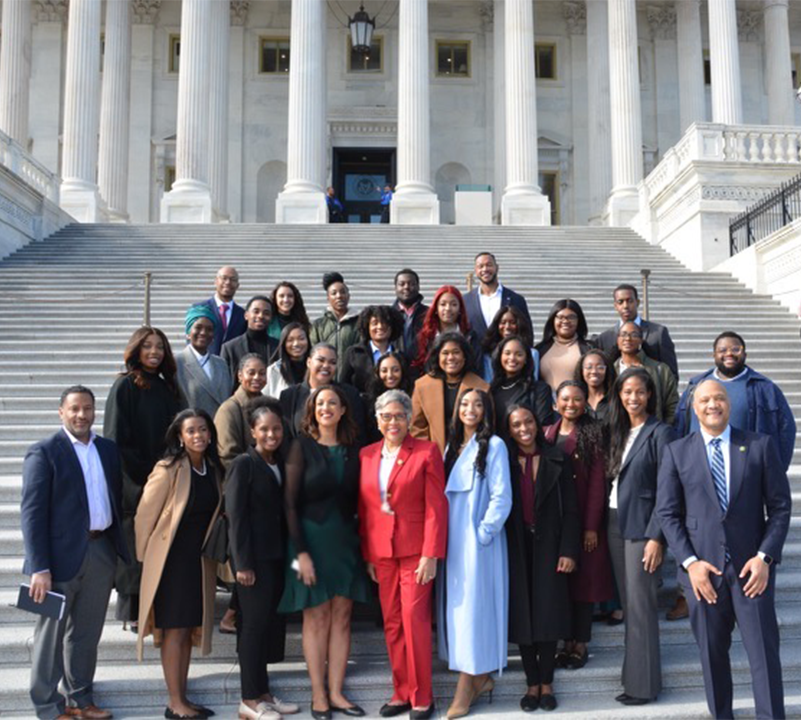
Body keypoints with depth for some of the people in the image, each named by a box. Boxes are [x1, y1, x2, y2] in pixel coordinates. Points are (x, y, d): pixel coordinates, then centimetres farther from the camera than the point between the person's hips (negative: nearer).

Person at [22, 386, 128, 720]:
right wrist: (39, 568, -17)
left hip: (102, 552, 5)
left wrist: (121, 547, 7)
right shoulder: (43, 452, -7)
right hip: (61, 554, -5)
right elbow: (32, 512, -11)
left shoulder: (108, 449, 11)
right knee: (51, 633, 7)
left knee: (87, 633, 16)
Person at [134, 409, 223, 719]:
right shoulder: (168, 469, -14)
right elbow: (145, 514, -9)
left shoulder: (213, 469, 4)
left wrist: (213, 552, 11)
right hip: (171, 559, -6)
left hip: (200, 560, 6)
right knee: (175, 629, -1)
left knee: (190, 629, 11)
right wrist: (145, 555, -2)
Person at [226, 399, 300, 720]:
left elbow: (283, 512, 12)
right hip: (255, 557, -6)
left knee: (271, 623, 10)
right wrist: (242, 563, -15)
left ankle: (263, 692, 23)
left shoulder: (280, 464, 11)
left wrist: (290, 554, 5)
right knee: (254, 624, 0)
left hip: (276, 556, 7)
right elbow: (235, 516, -12)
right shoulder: (244, 464, -8)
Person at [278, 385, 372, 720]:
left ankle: (336, 693, 15)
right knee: (317, 617, 3)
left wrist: (362, 543, -2)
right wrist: (301, 552, -14)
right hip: (311, 538, -4)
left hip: (345, 540, 4)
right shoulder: (302, 445, -5)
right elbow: (291, 502, -9)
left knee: (341, 617, 6)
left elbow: (356, 500, 8)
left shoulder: (351, 448, 7)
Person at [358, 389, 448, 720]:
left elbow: (436, 507, -8)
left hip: (415, 551, -4)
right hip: (381, 552, 4)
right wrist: (367, 554, 7)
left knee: (414, 620, -4)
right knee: (391, 624, 9)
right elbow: (364, 509, 10)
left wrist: (430, 555, -13)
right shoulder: (366, 455, 8)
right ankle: (402, 692, 21)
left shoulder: (427, 452, -5)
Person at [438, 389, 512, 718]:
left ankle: (467, 685, 4)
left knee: (472, 606, -3)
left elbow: (502, 497, -11)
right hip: (451, 540, 7)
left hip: (478, 540, -7)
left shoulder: (493, 445, -5)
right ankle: (480, 676, 20)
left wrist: (482, 533, -15)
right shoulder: (452, 446, 14)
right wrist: (441, 537, 7)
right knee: (455, 607, 9)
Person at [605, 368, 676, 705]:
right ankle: (633, 672, 23)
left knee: (640, 606, -1)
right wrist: (601, 525, 7)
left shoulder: (660, 433, -9)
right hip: (615, 524, 7)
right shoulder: (619, 431, 12)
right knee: (627, 603, 13)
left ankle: (643, 683, 9)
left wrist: (656, 537, -17)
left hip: (641, 527, -7)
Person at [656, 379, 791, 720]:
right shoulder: (676, 452, 4)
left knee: (764, 652, 1)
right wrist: (690, 562, -8)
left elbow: (780, 506, 2)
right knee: (712, 653, 10)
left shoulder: (761, 445, 3)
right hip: (702, 567, 1)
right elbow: (667, 513, 2)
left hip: (751, 565, -1)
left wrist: (765, 557, -9)